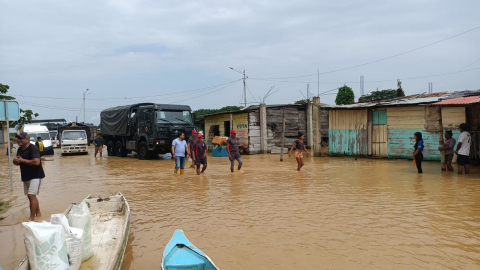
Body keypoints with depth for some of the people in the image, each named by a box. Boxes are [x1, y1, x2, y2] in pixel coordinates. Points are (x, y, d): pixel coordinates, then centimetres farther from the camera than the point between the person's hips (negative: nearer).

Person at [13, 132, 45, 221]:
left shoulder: (33, 148, -18)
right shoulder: (19, 149, 9)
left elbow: (36, 162, -30)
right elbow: (18, 162, 17)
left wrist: (23, 160, -22)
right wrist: (15, 161, -7)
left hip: (35, 176, -9)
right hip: (25, 176, 9)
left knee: (32, 195, -15)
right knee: (30, 196, 16)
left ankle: (32, 218, -11)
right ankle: (38, 213, 31)